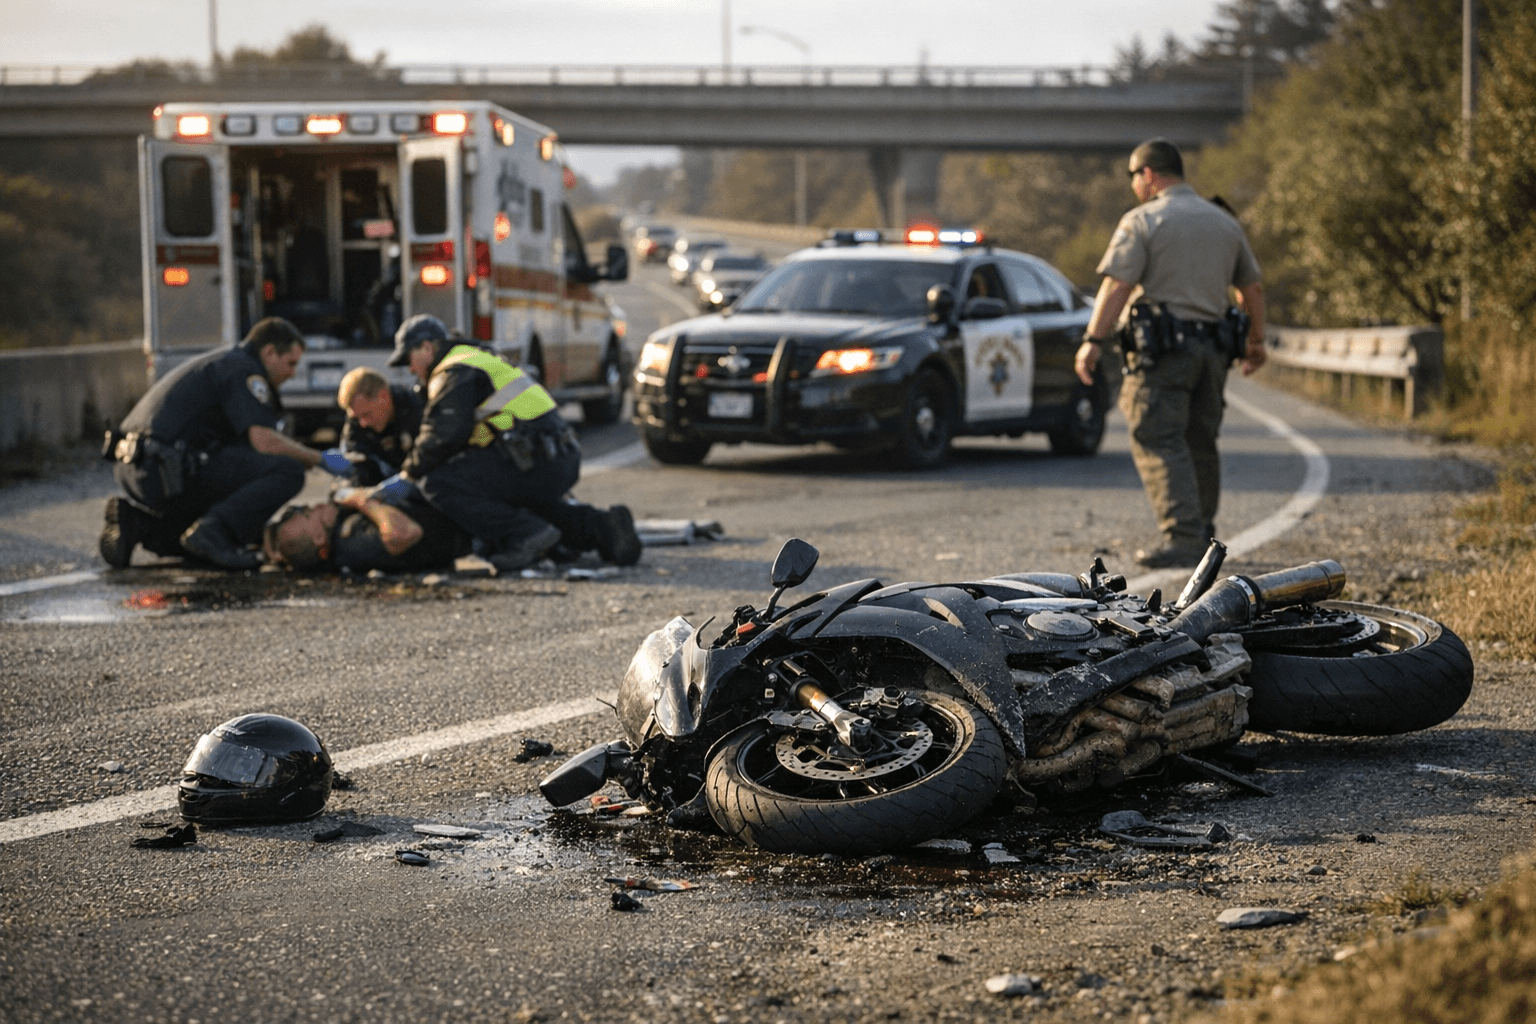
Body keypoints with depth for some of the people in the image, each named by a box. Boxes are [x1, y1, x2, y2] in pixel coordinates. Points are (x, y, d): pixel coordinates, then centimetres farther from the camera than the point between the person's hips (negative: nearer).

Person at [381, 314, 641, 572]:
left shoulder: (453, 374, -4)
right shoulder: (479, 360, 29)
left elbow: (444, 436, -16)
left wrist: (408, 475, -4)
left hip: (534, 462, -10)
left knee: (438, 483, -11)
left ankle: (526, 534, -16)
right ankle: (601, 528, 14)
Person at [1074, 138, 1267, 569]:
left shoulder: (1143, 221, -4)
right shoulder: (1225, 223, 15)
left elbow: (1116, 286, -14)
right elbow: (1252, 289, 22)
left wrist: (1093, 341, -16)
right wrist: (1255, 342, 35)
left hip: (1163, 348, -6)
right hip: (1213, 348, 6)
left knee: (1159, 442, -7)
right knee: (1200, 442, 15)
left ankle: (1183, 538, -18)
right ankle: (1203, 536, 20)